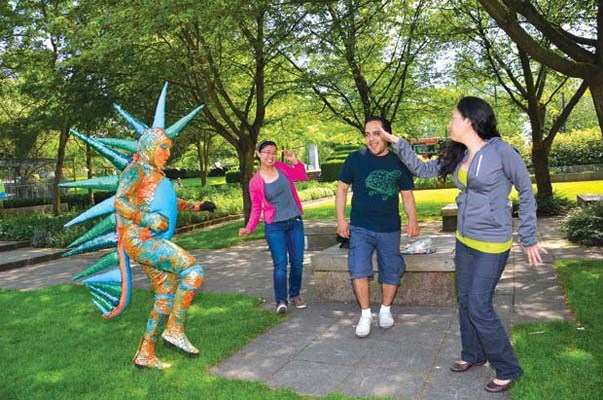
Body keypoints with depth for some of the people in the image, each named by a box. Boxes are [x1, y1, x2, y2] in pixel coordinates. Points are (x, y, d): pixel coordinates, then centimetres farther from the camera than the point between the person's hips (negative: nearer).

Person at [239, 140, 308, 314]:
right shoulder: (255, 181, -6)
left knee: (297, 262, 8)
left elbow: (302, 176, 14)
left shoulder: (282, 167, 1)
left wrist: (295, 161, -2)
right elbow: (256, 208, 1)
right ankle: (281, 301, -1)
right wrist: (249, 228, -11)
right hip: (274, 227, -3)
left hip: (295, 222, 3)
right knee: (280, 265, -9)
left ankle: (295, 295, 25)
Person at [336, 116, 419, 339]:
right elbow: (342, 188, 3)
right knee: (358, 270, -10)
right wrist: (341, 219, -6)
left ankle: (386, 310, 31)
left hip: (390, 229, 2)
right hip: (360, 228, -1)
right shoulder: (355, 159, -3)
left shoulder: (399, 162, 1)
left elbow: (407, 195, 6)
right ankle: (365, 314, 8)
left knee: (392, 272, 9)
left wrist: (412, 219, -10)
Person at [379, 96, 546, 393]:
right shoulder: (458, 155, 4)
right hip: (464, 240, 7)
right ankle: (474, 355, 37)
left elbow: (526, 194, -7)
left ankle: (508, 369, 15)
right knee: (465, 301, 16)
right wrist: (397, 143, 5)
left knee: (478, 307, -4)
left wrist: (529, 239, -4)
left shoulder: (502, 151, -16)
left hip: (492, 243, -7)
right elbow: (423, 169, 13)